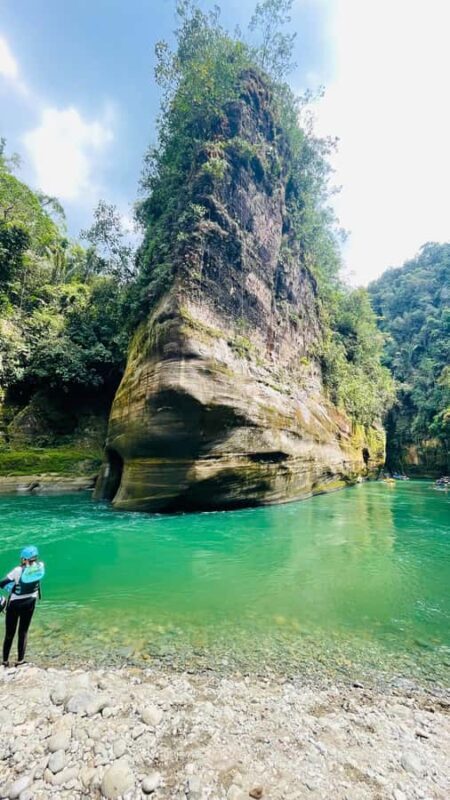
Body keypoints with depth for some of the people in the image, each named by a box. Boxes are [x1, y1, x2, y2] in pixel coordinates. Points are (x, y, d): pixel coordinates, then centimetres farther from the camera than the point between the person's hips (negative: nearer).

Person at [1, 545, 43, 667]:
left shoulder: (18, 571, -26)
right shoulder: (40, 566, -16)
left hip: (14, 604, -2)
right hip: (30, 603, 2)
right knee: (23, 631, 16)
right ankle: (20, 660, 19)